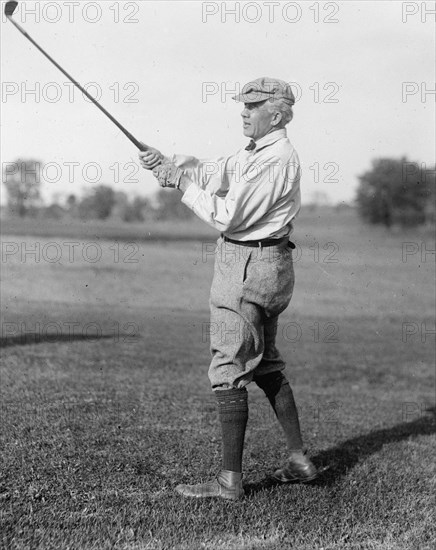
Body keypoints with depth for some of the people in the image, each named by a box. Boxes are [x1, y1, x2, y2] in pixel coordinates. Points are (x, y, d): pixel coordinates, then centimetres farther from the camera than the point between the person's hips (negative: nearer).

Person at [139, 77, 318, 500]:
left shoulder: (276, 159, -17)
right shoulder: (256, 153, 16)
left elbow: (229, 217, -21)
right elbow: (208, 172, 15)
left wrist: (185, 185, -10)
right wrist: (166, 164, -2)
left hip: (250, 270, -11)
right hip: (261, 270, 11)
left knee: (228, 373, -7)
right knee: (266, 367, 17)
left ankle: (230, 480, -2)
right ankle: (299, 461, 24)